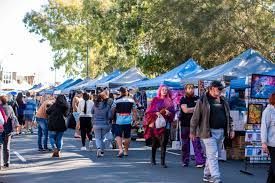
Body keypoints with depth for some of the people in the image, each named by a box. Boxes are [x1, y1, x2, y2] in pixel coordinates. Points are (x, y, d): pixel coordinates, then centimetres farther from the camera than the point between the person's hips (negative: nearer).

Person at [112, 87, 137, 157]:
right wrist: (134, 118, 17)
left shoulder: (116, 100, -5)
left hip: (119, 121, -3)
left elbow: (113, 110, -2)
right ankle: (126, 151, 19)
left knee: (118, 135, -1)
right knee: (127, 136, 11)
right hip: (128, 121, 3)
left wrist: (112, 117, 13)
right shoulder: (131, 100, 5)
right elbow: (134, 110, 8)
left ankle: (120, 149, -19)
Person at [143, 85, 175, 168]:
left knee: (163, 142, -9)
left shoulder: (169, 101, 12)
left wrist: (169, 113, -10)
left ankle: (162, 161, -10)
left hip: (165, 124, 1)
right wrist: (156, 113, -14)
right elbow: (150, 110, 2)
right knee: (155, 142, 9)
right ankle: (153, 158, 28)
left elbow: (173, 112, 10)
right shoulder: (155, 100, 6)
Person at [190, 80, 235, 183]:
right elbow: (195, 117, -4)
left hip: (221, 132, 6)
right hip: (209, 132, -6)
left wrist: (231, 129, 15)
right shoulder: (203, 100, -6)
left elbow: (228, 116, 21)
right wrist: (192, 131, -3)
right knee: (212, 155, -9)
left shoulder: (223, 101, 14)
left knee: (213, 155, 13)